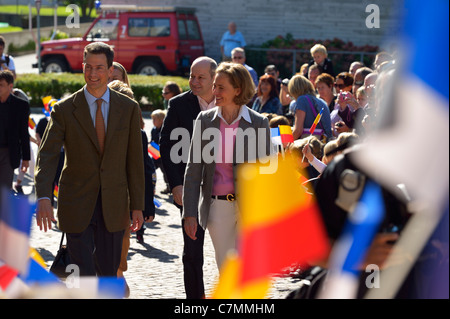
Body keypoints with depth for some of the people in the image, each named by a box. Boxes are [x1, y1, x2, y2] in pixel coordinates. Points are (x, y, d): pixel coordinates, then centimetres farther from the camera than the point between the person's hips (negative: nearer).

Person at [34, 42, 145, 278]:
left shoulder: (128, 108, 3)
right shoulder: (64, 110, -4)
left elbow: (135, 159, 6)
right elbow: (47, 155, -11)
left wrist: (137, 205, 4)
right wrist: (43, 197, -26)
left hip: (113, 206, 2)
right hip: (76, 205, -2)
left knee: (108, 275, 9)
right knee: (83, 276, -5)